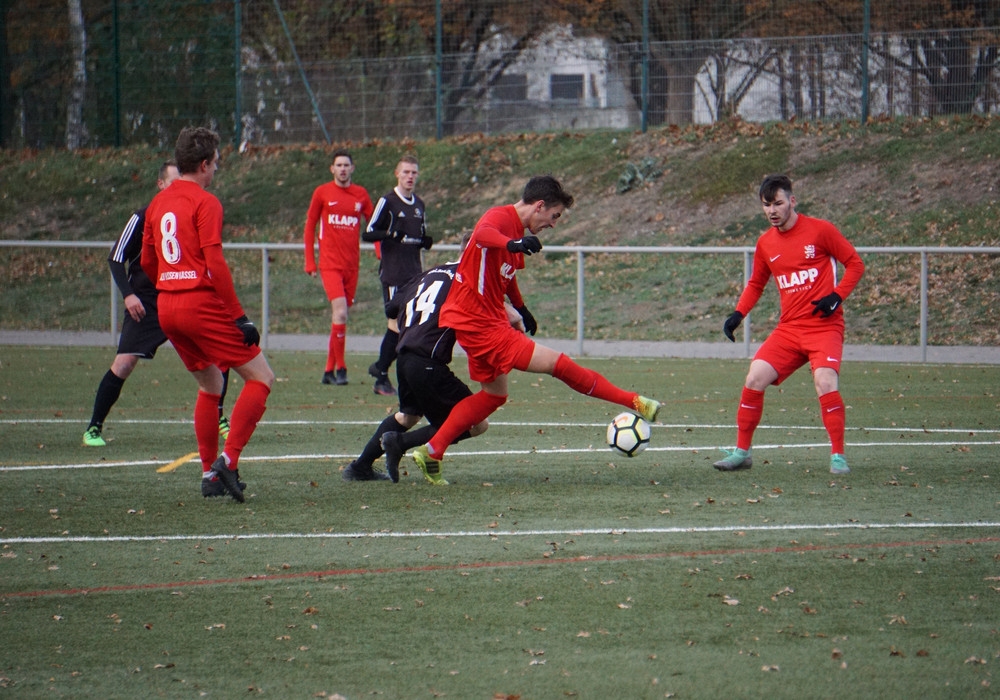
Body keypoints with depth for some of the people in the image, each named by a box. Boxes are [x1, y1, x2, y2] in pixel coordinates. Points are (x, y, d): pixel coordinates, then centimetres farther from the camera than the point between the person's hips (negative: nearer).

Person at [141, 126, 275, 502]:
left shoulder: (158, 203, 13)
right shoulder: (205, 203, -10)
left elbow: (147, 262, 19)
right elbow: (215, 265, -17)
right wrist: (239, 316, -14)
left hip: (167, 306, 8)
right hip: (203, 303, -8)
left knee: (210, 386, 21)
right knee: (261, 377, -2)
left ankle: (209, 474, 18)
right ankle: (228, 460, -14)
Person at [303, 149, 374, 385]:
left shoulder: (361, 194, 7)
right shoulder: (322, 193, 1)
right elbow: (310, 226, 6)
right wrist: (310, 261, 2)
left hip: (352, 264, 3)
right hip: (330, 264, -3)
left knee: (341, 317, 8)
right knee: (340, 313, -18)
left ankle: (329, 370, 17)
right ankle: (340, 368, -10)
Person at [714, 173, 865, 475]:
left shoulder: (820, 231, -5)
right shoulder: (766, 243, 9)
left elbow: (855, 264, 0)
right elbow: (756, 284, 22)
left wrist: (837, 296, -14)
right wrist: (738, 314, 6)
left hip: (824, 324, -5)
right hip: (789, 327, 5)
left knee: (825, 382, -24)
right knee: (755, 377, -9)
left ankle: (838, 456, -10)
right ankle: (742, 452, 5)